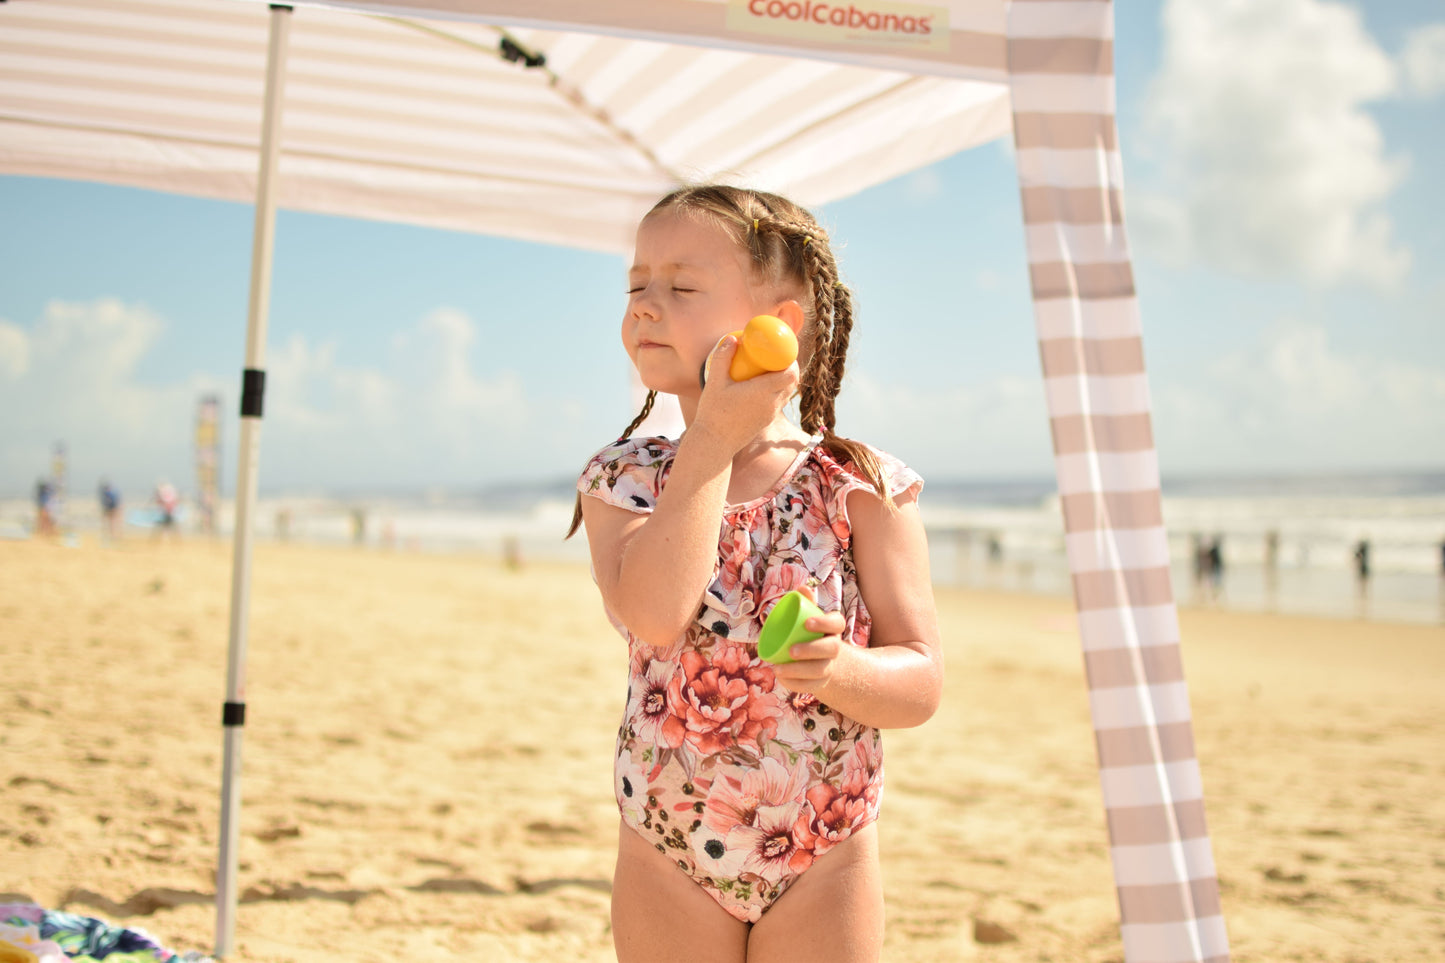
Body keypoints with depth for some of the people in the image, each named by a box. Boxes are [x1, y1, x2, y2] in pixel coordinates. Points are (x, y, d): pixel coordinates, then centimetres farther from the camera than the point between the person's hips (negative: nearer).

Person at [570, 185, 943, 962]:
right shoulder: (624, 480, -5)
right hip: (665, 869, 1)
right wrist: (714, 438, -22)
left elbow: (922, 684, -10)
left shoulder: (862, 486, -9)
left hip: (825, 868, -1)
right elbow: (652, 616, -25)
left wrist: (841, 668, -31)